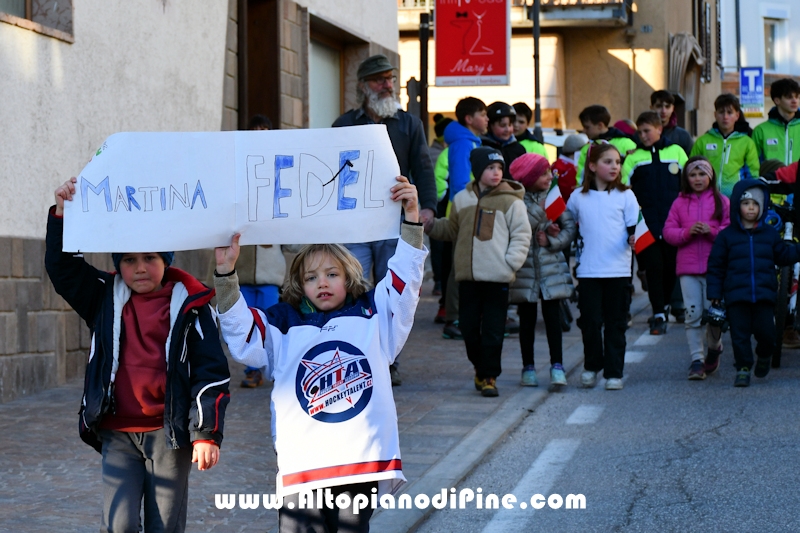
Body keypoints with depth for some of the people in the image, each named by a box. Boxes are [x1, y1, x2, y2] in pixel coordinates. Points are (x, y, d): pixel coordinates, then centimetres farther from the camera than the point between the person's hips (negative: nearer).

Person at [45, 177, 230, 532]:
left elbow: (212, 372, -3)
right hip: (118, 434, 2)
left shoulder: (189, 306, -1)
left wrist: (207, 434, -8)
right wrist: (61, 215, -7)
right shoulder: (106, 299, 10)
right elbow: (62, 267, 7)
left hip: (169, 433, -2)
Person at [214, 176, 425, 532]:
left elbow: (404, 279, 6)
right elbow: (239, 328, 0)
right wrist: (226, 274, -12)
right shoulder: (283, 325, 10)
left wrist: (412, 221, -4)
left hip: (363, 460, 1)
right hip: (303, 463, -1)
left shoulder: (372, 314, 12)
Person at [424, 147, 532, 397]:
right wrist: (430, 225, 7)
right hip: (468, 276, 4)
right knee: (468, 325, 9)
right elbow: (452, 230, 22)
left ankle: (489, 375, 6)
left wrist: (511, 262, -11)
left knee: (493, 330, -2)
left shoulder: (511, 201, -2)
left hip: (497, 278, -4)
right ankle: (480, 366, 28)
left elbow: (521, 234, -1)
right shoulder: (462, 199, 10)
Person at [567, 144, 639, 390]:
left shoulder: (625, 196, 3)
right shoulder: (578, 197, 7)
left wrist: (633, 238, -20)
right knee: (589, 321, 2)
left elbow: (634, 228, 0)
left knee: (616, 324, 3)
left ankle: (613, 372, 10)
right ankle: (592, 365, 21)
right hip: (588, 270, 1)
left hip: (618, 270, -1)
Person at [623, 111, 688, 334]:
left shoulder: (676, 151, 7)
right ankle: (659, 315, -2)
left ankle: (663, 305, 26)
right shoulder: (634, 157, 6)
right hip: (647, 222, -1)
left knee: (671, 266, 5)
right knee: (653, 267, -5)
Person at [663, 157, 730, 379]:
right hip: (687, 268, 1)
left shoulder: (722, 201, 5)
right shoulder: (680, 203, 10)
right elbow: (668, 232, 5)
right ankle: (696, 360, 1)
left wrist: (711, 230, -16)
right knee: (692, 314, -3)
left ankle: (714, 349, 26)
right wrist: (687, 232, -12)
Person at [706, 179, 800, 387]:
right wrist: (714, 294, 1)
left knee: (765, 331, -3)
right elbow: (715, 266, 6)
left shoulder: (770, 234, 11)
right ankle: (743, 368, 11)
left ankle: (764, 355, 27)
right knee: (740, 333, -1)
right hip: (736, 295, -1)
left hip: (764, 294, 1)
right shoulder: (726, 235, 5)